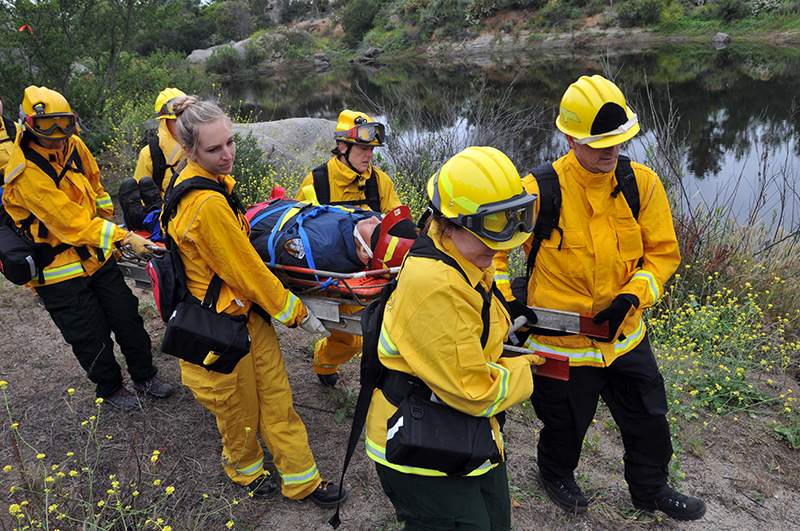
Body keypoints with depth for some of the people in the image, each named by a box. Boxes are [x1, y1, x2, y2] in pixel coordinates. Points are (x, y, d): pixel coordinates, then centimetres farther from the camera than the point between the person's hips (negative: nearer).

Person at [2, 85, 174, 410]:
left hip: (96, 256, 6)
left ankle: (145, 376, 31)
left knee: (128, 317, 12)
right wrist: (124, 239, -33)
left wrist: (106, 223, 23)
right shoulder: (26, 175, -25)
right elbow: (73, 223, -29)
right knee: (91, 337, 7)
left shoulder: (73, 146, -3)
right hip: (60, 272, -6)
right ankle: (110, 388, 31)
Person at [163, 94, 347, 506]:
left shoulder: (205, 179, 1)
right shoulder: (207, 204, -30)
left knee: (276, 395, 15)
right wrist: (297, 313, -11)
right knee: (240, 407, 17)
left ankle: (302, 482, 30)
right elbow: (247, 272, -23)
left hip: (246, 309, 9)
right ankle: (244, 469, 46)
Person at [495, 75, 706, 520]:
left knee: (649, 418, 21)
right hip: (561, 338, -3)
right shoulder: (538, 191, -19)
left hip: (625, 333, 4)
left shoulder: (643, 184, -8)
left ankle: (650, 488, 51)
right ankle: (557, 475, 53)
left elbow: (663, 253, -1)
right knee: (565, 425, 19)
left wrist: (632, 297, -17)